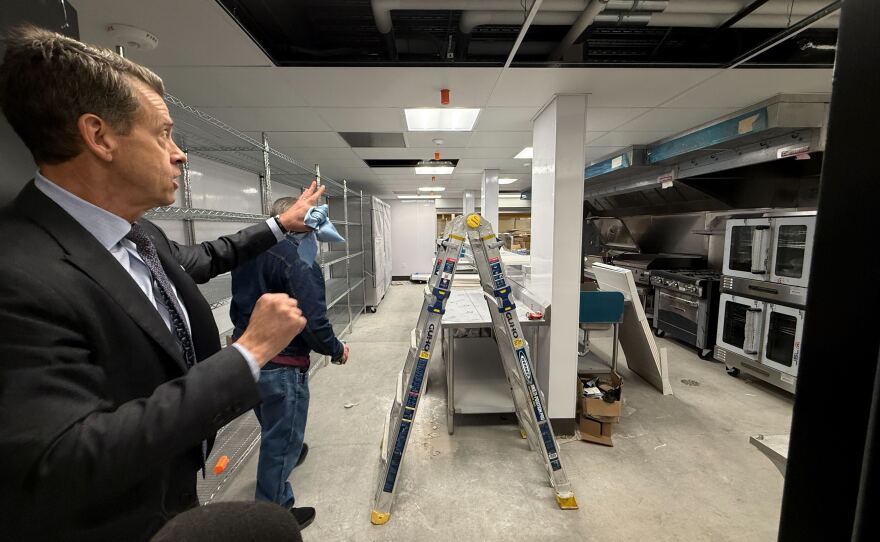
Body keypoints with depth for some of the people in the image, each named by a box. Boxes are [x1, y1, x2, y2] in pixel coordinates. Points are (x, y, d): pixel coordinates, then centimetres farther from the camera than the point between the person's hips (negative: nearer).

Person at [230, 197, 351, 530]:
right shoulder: (298, 258, -23)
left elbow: (238, 308, 15)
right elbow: (313, 320, -26)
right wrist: (336, 350, -8)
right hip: (281, 366, -9)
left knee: (271, 429, 31)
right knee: (282, 439, 11)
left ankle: (284, 456, 59)